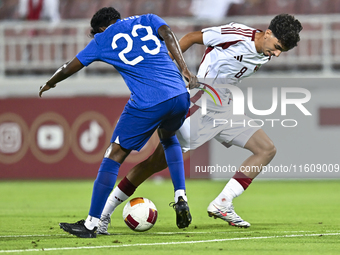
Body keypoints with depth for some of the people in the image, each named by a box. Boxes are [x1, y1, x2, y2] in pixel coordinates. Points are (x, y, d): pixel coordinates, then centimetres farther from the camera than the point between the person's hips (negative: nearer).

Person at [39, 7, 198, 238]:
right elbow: (168, 35, -1)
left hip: (147, 105, -4)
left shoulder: (103, 40, 15)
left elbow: (68, 69, 21)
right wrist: (184, 69, -9)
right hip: (180, 96, 4)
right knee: (168, 137, 35)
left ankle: (91, 224, 3)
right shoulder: (148, 20, 21)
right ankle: (181, 198, 20)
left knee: (115, 155, 5)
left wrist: (49, 84, 40)